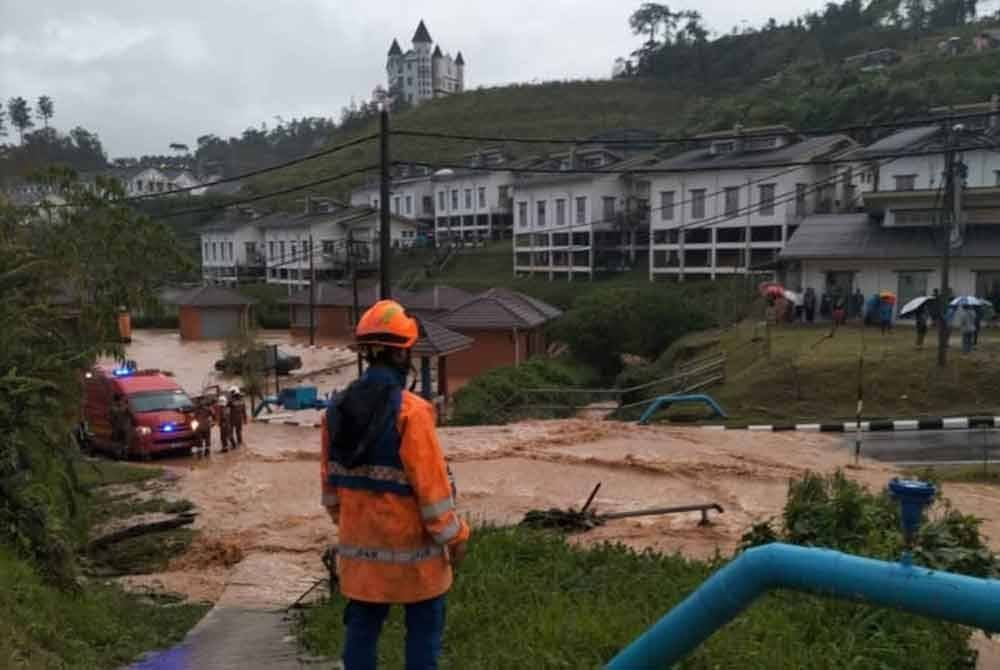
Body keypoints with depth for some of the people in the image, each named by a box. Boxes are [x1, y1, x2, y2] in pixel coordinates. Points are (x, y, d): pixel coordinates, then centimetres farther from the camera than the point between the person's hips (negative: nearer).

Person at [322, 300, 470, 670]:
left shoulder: (337, 409, 0)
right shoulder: (410, 411, -20)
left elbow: (330, 478, 8)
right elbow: (431, 484, -18)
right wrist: (453, 534, -7)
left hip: (360, 540, 6)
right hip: (410, 542, -6)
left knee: (362, 623, 15)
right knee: (424, 624, 9)